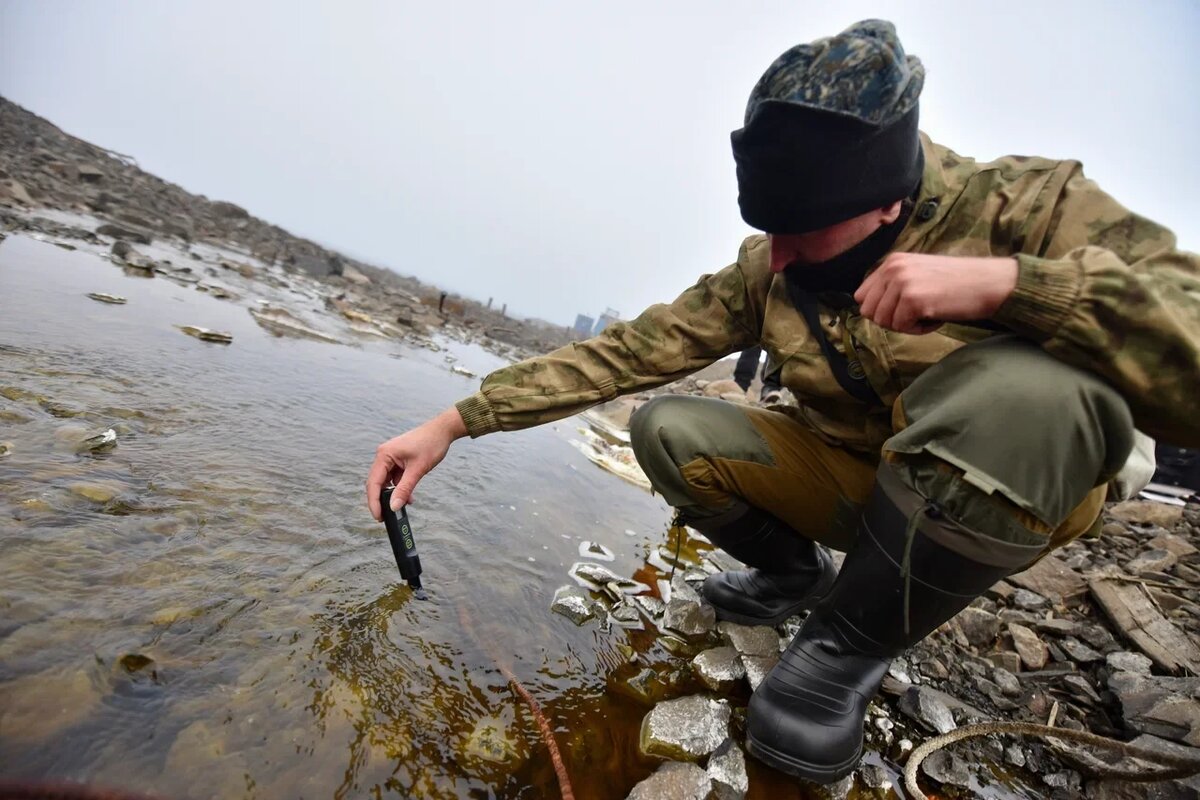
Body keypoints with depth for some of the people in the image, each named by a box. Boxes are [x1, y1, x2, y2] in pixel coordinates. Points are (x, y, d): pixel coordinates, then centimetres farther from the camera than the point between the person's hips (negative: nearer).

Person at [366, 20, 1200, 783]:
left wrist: (1005, 281, -39)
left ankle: (851, 641, -14)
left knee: (1022, 387, -36)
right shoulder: (764, 272, -10)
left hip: (1022, 491, -2)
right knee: (664, 429, -15)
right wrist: (455, 420, -16)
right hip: (848, 481, 3)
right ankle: (795, 572, 10)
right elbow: (628, 350, -14)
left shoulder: (1026, 206, -18)